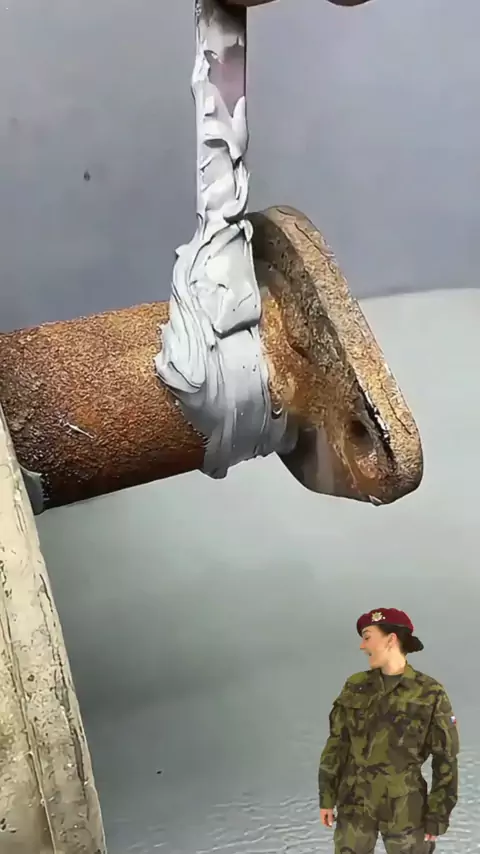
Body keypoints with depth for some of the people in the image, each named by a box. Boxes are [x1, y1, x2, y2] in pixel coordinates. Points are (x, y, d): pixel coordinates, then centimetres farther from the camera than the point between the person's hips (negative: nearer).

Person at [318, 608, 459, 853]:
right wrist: (327, 797, 2)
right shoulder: (355, 687, -3)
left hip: (405, 809, -2)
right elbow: (337, 744, 2)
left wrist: (438, 817, -6)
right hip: (355, 805, 3)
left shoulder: (431, 694, -12)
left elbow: (445, 761, -7)